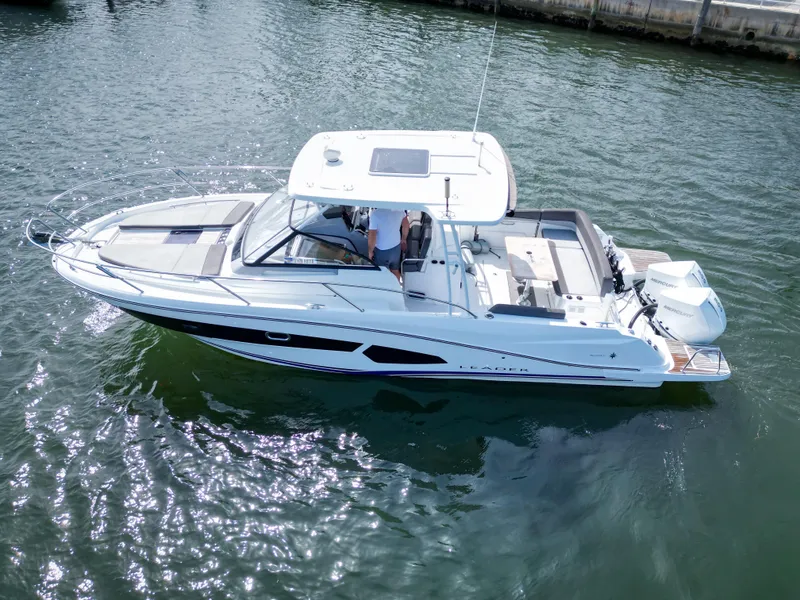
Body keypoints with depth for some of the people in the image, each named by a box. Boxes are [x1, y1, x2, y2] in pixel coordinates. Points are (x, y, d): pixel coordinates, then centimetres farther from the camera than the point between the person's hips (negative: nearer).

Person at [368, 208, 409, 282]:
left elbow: (372, 236, -25)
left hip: (382, 251, -5)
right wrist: (403, 240, 19)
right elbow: (406, 225, 2)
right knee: (395, 271, 26)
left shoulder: (375, 213, -30)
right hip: (396, 247, 5)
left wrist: (370, 251, -8)